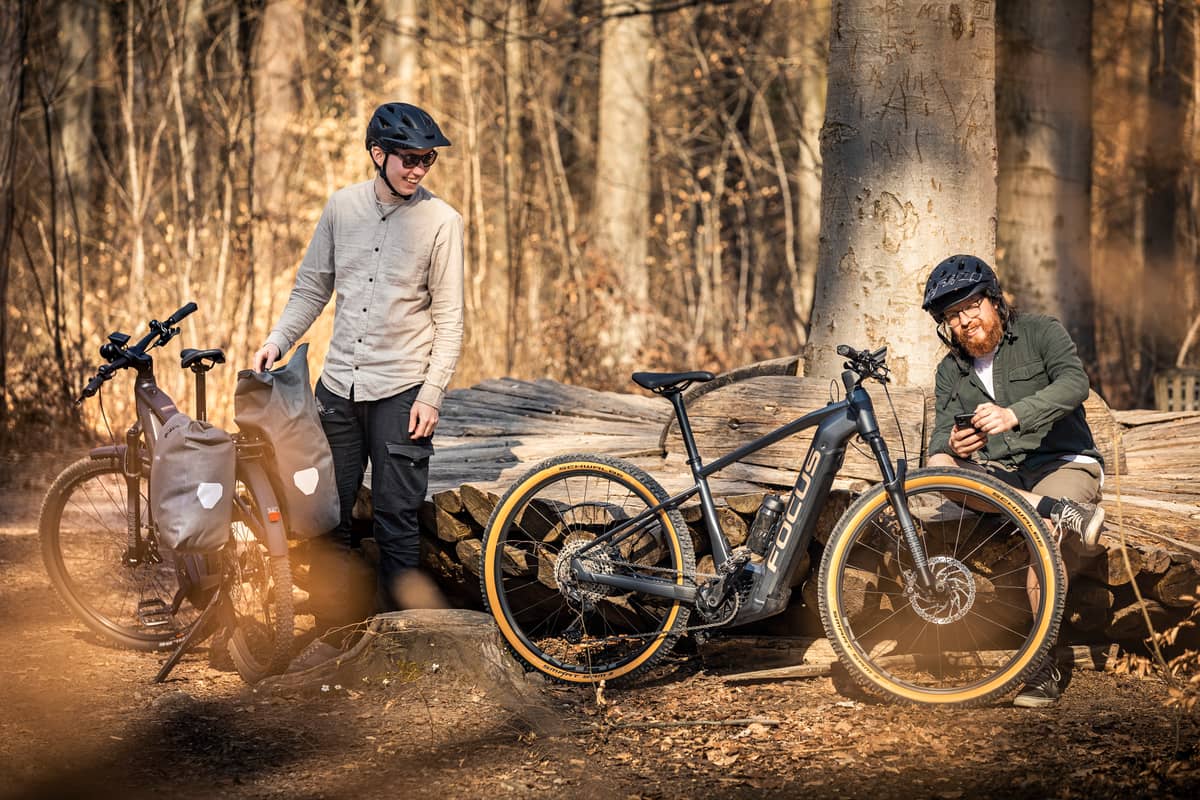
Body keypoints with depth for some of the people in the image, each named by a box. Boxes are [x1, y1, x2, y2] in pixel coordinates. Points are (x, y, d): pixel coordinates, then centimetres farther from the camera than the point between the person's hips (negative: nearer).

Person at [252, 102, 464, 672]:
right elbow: (312, 287, 14)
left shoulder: (441, 221, -6)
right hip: (338, 385, 4)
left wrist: (431, 396, -11)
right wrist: (277, 342, 0)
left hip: (400, 391, -4)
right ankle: (332, 634, 19)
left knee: (396, 522, -1)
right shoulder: (343, 207, 4)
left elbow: (449, 319, -5)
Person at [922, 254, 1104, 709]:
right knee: (937, 467, -26)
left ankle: (1044, 667, -30)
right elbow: (941, 436, -1)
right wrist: (952, 444, -28)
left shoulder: (1040, 333, -2)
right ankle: (1066, 513, -32)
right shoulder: (951, 371, 11)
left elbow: (1074, 383, -21)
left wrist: (1014, 414, -39)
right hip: (997, 474, 5)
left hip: (1062, 463, -5)